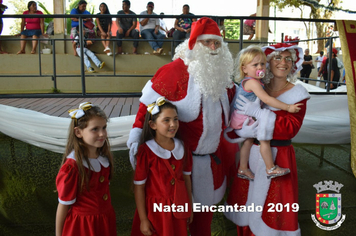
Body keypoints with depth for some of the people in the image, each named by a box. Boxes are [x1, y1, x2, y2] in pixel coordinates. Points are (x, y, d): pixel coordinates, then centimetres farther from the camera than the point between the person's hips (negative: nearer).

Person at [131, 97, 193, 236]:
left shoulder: (182, 147, -3)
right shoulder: (146, 151, -18)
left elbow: (186, 178, 5)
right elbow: (139, 187, -14)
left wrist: (189, 207, 11)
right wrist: (143, 220, -11)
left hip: (178, 209, 5)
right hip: (155, 210, -4)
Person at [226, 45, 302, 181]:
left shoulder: (252, 81, 10)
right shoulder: (253, 82, -22)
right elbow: (267, 100, -27)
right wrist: (287, 107, -23)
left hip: (244, 119, 11)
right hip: (245, 118, -11)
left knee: (249, 140, 17)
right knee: (264, 139, -8)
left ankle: (243, 169, 28)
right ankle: (270, 169, 3)